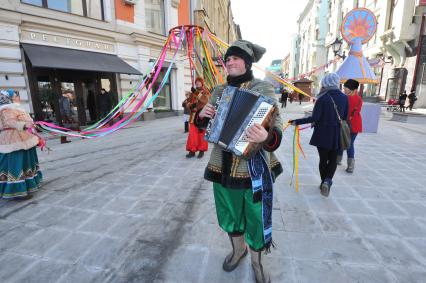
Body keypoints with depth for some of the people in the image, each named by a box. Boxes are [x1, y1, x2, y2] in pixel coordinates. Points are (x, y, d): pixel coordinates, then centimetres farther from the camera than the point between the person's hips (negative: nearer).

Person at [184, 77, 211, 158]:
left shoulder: (206, 92, 4)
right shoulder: (193, 93, 16)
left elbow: (205, 100, -17)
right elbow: (187, 102, 13)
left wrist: (197, 93, -24)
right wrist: (190, 105, -9)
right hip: (193, 117, 4)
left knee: (202, 134, 1)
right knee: (192, 134, -1)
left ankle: (201, 150, 11)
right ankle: (192, 151, 5)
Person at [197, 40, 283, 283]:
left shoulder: (263, 89, -8)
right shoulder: (220, 91, 7)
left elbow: (276, 125, -18)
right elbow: (206, 124, 15)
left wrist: (267, 137, -41)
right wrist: (202, 115, -8)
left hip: (254, 167, -4)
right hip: (223, 165, 5)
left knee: (256, 216, 12)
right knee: (230, 212, 21)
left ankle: (258, 261, 41)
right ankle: (238, 249, 50)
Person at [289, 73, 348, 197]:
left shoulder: (322, 98, -14)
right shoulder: (344, 97, 0)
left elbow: (314, 118, -18)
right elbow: (345, 117, 6)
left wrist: (297, 121, -13)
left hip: (322, 134, -3)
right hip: (337, 135, 3)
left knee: (323, 159, 12)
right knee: (333, 160, 13)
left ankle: (324, 182, 22)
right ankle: (327, 180, -6)